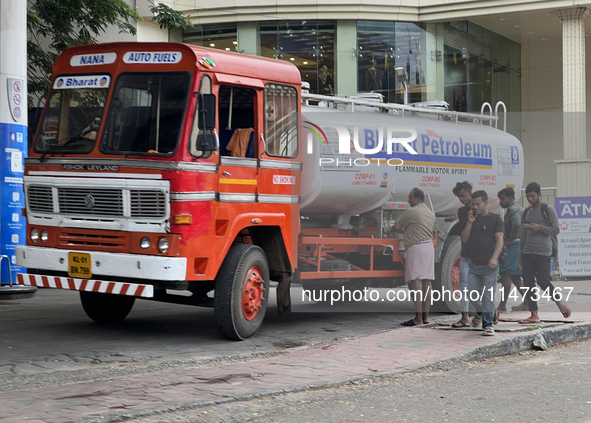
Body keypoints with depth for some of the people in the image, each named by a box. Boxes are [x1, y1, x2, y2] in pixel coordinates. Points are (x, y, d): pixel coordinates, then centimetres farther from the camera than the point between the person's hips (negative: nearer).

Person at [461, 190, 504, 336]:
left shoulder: (495, 218, 0)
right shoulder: (472, 218, 14)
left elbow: (499, 239, -6)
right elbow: (464, 239, 9)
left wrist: (494, 258, -19)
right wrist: (469, 223, -5)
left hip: (489, 265, -4)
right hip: (474, 264, 4)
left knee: (488, 296, -4)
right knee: (472, 294, 4)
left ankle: (488, 324, 3)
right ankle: (481, 312, 31)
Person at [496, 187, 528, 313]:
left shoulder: (513, 210, -13)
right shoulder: (517, 208, 21)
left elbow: (517, 224, -31)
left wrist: (512, 239, -20)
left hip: (514, 245, -11)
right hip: (517, 245, 11)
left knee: (505, 274, -12)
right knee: (514, 276, 16)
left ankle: (502, 306, -15)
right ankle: (527, 301, 18)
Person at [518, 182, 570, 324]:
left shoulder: (548, 209, -2)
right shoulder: (526, 212, 17)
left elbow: (556, 229, -5)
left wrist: (539, 228, -18)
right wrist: (520, 255, 18)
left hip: (542, 253, -6)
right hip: (527, 253, 6)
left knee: (543, 281, -9)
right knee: (528, 283, 0)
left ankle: (560, 302, 15)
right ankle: (534, 314, 2)